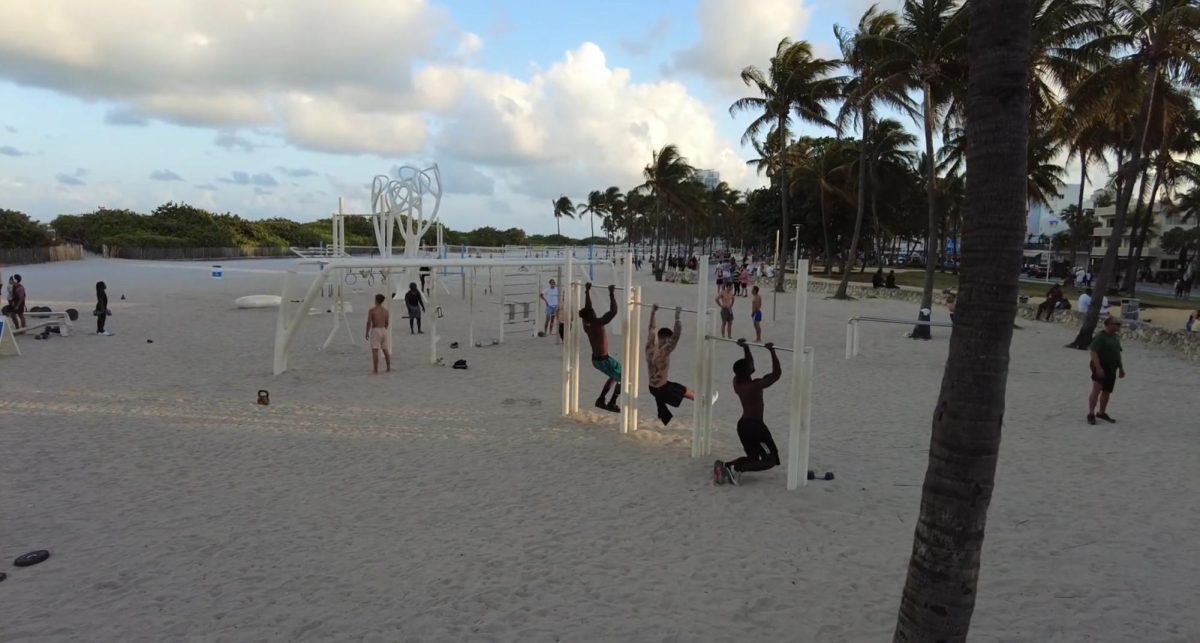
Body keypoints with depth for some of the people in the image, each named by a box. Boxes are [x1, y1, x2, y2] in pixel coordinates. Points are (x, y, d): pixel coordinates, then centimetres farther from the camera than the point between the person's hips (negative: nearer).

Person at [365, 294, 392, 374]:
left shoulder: (372, 310, -9)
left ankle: (376, 370, -9)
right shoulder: (385, 310, 5)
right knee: (386, 350, 17)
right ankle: (389, 368, 25)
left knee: (375, 351, -6)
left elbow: (369, 322, -11)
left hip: (375, 330, -6)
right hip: (383, 330, 6)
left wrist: (367, 333, -2)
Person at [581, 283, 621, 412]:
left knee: (615, 376, 27)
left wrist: (587, 291, 19)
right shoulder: (597, 323, -24)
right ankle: (612, 404, 3)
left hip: (595, 359, 9)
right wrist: (612, 294, -27)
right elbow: (613, 311, -30)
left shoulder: (586, 323, -1)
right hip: (603, 359, -9)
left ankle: (600, 400, 26)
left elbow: (587, 307, 15)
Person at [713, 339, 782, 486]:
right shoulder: (756, 385, -21)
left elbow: (749, 364, 17)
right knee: (770, 460, 1)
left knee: (753, 459, 19)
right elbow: (777, 373, -21)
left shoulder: (736, 382, 0)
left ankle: (724, 466, -4)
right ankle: (736, 468, -17)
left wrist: (746, 348, 16)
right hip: (755, 425, -8)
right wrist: (772, 351, -22)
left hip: (742, 424, 8)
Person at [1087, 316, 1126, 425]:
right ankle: (1091, 414, -8)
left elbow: (1117, 353, 22)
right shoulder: (1100, 337, -14)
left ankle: (1102, 413, 23)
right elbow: (1093, 352, -21)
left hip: (1112, 369, 8)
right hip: (1101, 369, -8)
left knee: (1107, 392, 12)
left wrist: (1121, 368, 22)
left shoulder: (1116, 337, 13)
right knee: (1096, 390, -11)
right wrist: (1098, 368, -27)